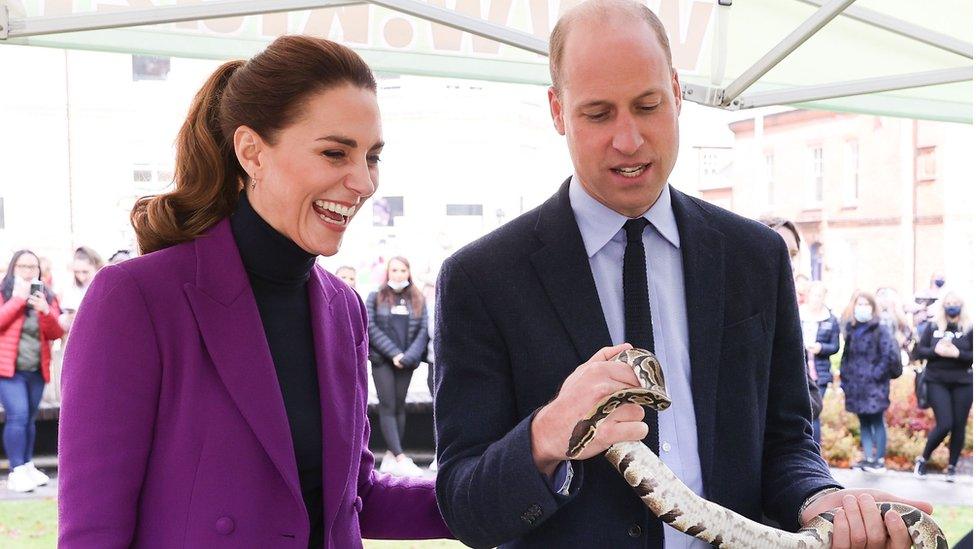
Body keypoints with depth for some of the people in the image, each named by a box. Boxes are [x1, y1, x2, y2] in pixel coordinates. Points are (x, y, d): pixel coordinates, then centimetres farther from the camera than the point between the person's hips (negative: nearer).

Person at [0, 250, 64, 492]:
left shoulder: (46, 296, 11)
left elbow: (56, 333, 3)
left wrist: (46, 311, -14)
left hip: (37, 370, 4)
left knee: (29, 419, 11)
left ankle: (27, 467, 20)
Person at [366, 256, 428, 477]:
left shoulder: (418, 300, 11)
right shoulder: (375, 297, 6)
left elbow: (423, 331, 3)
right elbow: (371, 328, -4)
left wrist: (408, 357, -12)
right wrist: (394, 353, -13)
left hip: (406, 362, 3)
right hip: (382, 360, -3)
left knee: (400, 407, 3)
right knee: (388, 407, -10)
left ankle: (390, 455, 7)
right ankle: (400, 458, -19)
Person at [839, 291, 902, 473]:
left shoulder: (880, 330, -9)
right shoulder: (851, 329, 10)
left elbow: (891, 355, -17)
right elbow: (846, 357, 17)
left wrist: (877, 373, -14)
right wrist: (844, 378, 11)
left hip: (874, 386, -6)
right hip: (856, 386, 6)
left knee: (877, 422, 1)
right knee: (864, 423, 12)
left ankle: (879, 460, 8)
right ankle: (868, 458, 19)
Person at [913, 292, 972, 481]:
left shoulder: (969, 328, -2)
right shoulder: (933, 326, 1)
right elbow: (920, 350, 2)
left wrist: (957, 353, -20)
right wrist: (936, 350, -16)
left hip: (963, 383, 1)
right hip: (937, 381, -1)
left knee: (959, 426, 5)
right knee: (944, 424, -10)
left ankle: (952, 467, 20)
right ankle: (923, 459, 10)